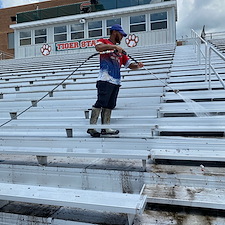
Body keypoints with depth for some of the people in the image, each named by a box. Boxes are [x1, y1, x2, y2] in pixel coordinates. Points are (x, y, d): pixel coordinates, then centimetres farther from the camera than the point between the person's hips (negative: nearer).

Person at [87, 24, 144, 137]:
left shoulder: (120, 50, 28)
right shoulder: (104, 42, 9)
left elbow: (129, 64, 25)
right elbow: (98, 47, -16)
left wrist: (137, 65, 5)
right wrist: (114, 47, -16)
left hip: (116, 81, 7)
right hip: (105, 80, -7)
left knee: (109, 105, 5)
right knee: (100, 103, -11)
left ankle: (105, 128, 9)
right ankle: (91, 127, -6)